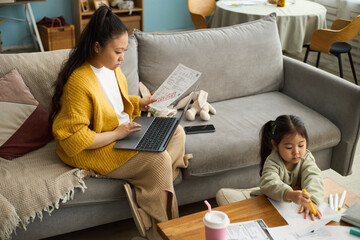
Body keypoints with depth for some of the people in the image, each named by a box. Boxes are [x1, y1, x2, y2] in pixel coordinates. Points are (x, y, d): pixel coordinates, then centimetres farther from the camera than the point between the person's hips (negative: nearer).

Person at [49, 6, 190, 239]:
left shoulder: (112, 67, 1)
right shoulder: (79, 83, -26)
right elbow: (73, 139, -26)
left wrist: (139, 103, 2)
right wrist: (115, 134, -24)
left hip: (122, 131, 10)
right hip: (94, 148, -10)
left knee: (176, 132, 3)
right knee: (158, 160, -23)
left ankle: (141, 198, -10)